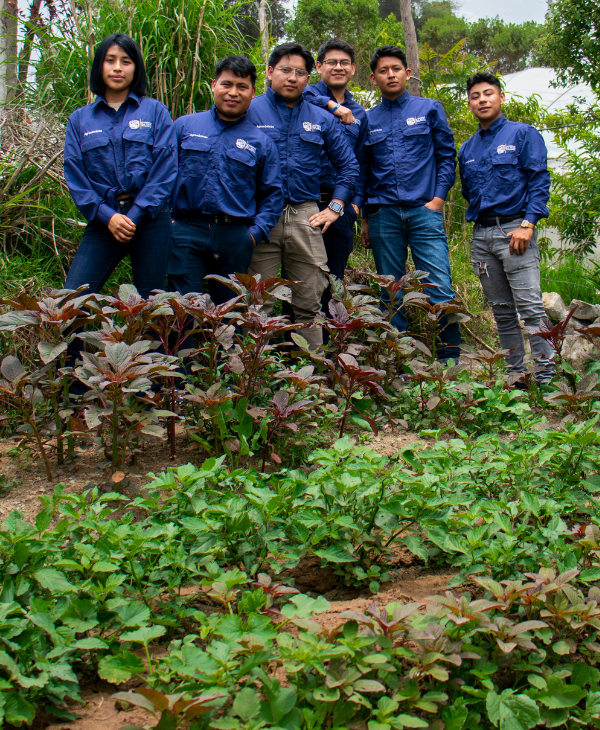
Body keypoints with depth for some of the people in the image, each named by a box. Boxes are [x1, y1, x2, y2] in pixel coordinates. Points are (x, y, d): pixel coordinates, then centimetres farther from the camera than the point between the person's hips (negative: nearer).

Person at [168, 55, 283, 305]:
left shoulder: (261, 142, 10)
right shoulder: (184, 126, 10)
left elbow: (272, 193, 11)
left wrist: (256, 232, -1)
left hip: (235, 237, 1)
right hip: (187, 232, -1)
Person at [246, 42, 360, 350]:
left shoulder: (321, 119, 15)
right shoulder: (249, 111, 4)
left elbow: (348, 164, 21)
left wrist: (335, 206, 10)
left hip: (305, 217, 3)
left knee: (309, 305, 5)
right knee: (259, 305, -1)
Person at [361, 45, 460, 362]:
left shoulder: (429, 109, 10)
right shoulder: (368, 120, 14)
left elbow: (447, 156, 9)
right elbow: (362, 172, 16)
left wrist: (438, 198, -3)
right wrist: (366, 219, 11)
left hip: (424, 210, -2)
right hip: (383, 214, 2)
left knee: (440, 289, -10)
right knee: (391, 293, 4)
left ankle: (450, 359, -2)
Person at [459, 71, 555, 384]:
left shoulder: (523, 134, 3)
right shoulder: (467, 149, 18)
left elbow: (540, 180, -5)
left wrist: (527, 223, -15)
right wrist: (479, 214, 10)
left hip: (514, 228, -5)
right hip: (481, 236, 6)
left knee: (530, 305, -12)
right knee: (501, 309, 7)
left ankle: (546, 372, -9)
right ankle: (515, 371, 12)